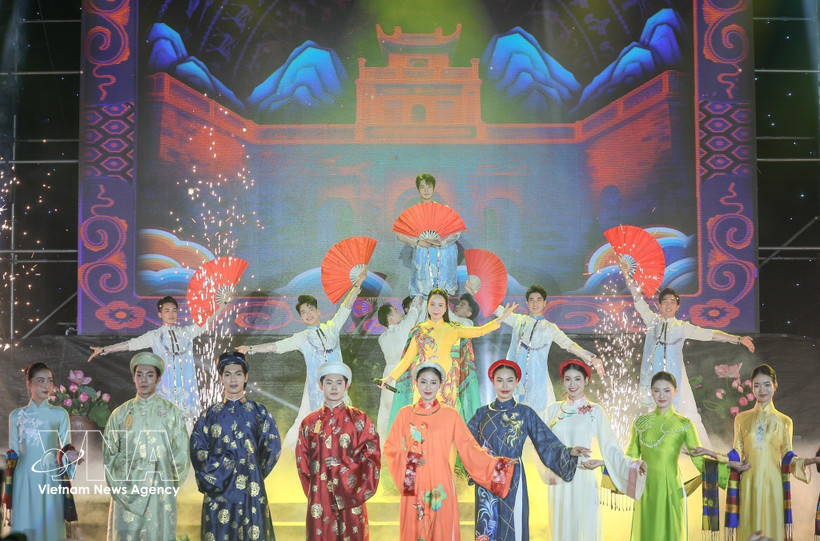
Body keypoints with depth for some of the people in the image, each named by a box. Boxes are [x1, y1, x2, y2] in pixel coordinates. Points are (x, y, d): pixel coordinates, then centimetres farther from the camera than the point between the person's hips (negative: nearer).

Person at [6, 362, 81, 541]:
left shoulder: (60, 414, 6)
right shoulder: (16, 416, 9)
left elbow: (65, 449, 6)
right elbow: (13, 456, 11)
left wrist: (68, 456, -17)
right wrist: (8, 491, 4)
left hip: (51, 479, -1)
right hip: (24, 481, 1)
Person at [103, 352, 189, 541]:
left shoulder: (172, 413, 5)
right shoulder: (120, 414, 9)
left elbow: (181, 455, 5)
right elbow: (109, 454, 10)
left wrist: (170, 487, 2)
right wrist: (118, 487, 1)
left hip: (160, 494, -1)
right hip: (126, 493, 1)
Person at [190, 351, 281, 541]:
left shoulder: (259, 412, 7)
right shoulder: (210, 415, 10)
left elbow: (272, 448, 5)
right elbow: (197, 450, 5)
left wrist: (254, 475, 4)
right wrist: (210, 478, -4)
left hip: (251, 491, -1)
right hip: (218, 490, 1)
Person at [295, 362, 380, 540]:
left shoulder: (359, 419, 3)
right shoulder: (309, 423, 8)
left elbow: (372, 458, -2)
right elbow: (302, 464, 10)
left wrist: (341, 464, -9)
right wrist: (314, 492, 3)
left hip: (351, 498, -1)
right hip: (320, 499, 1)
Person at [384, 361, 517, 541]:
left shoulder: (451, 415, 2)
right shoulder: (405, 414, 6)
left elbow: (469, 448, 1)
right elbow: (390, 448, 8)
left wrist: (497, 464, -8)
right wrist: (408, 460, -10)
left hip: (440, 486, -1)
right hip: (413, 488, 1)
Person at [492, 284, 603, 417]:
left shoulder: (550, 328, 7)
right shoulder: (519, 320, 14)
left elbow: (569, 344, -5)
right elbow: (497, 309, 20)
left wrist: (591, 358, -20)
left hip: (537, 377, -2)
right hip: (515, 375, 2)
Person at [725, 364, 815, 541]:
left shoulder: (784, 421, 7)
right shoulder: (742, 419, 10)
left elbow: (787, 457, 6)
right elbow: (736, 455, 10)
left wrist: (806, 461, -11)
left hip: (773, 483, -1)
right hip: (749, 484, 1)